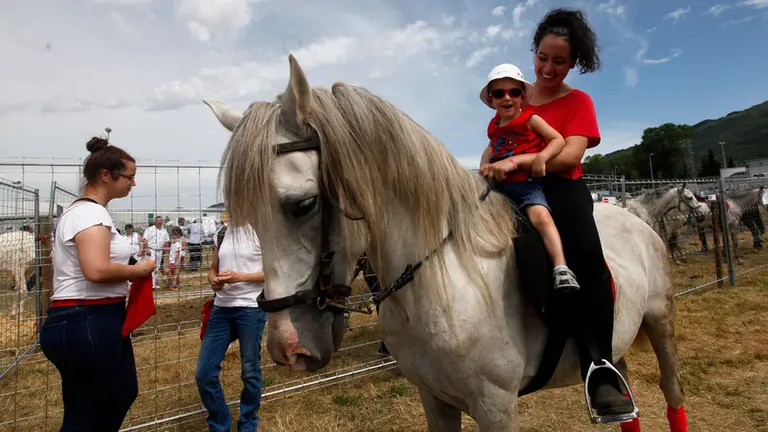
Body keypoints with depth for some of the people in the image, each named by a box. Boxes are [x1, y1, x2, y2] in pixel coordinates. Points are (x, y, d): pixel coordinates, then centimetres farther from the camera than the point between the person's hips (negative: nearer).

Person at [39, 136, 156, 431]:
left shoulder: (88, 211, 14)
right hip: (86, 324, -11)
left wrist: (128, 278, 7)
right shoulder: (90, 212, -18)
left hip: (99, 320, 11)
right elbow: (97, 271, -31)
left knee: (123, 394, 24)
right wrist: (140, 270, -15)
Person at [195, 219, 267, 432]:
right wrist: (214, 281, -5)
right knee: (204, 373, 6)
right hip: (221, 308, 6)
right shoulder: (222, 234, 11)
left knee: (250, 371, 7)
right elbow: (213, 269, 18)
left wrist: (240, 276, -17)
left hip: (251, 308, -5)